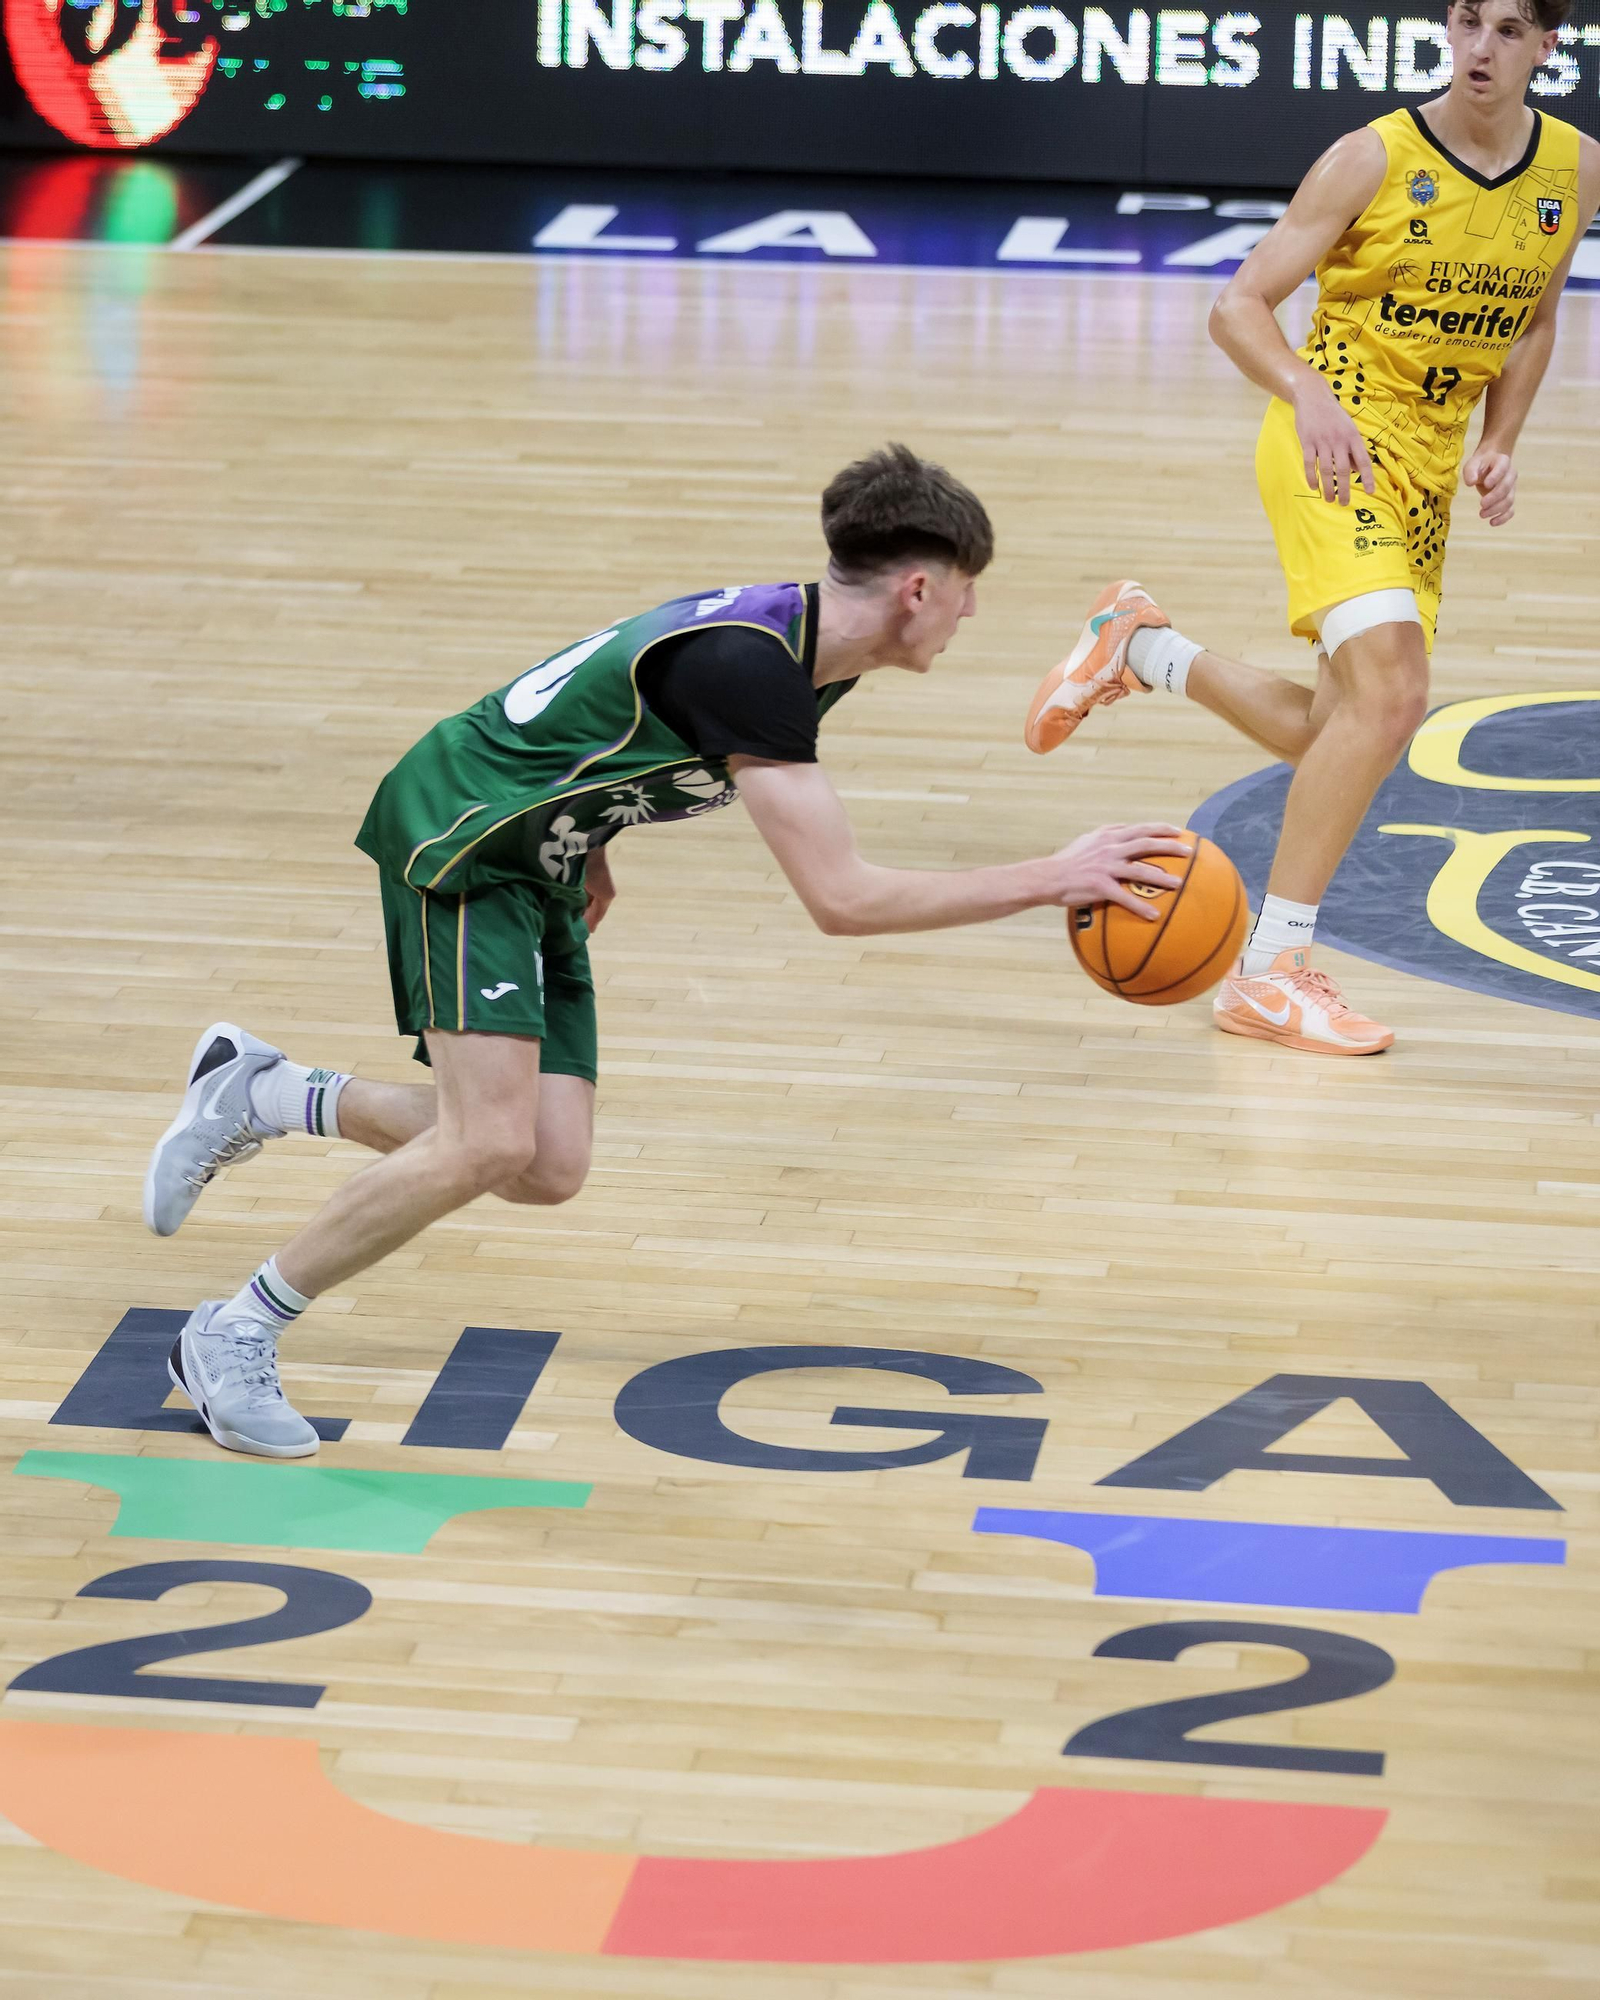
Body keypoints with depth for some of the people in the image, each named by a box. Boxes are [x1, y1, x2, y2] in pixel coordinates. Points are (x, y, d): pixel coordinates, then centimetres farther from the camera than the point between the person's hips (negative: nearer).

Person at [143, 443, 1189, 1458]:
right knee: (490, 1144, -20)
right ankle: (235, 1334, -7)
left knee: (550, 1166, 1)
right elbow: (841, 898, -32)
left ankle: (260, 1093, 17)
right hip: (460, 829, -9)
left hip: (537, 866, 9)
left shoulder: (807, 651, 1)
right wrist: (1053, 879, -29)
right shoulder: (748, 662, -29)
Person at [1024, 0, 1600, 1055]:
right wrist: (1308, 393, -30)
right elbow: (1239, 307, -11)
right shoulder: (1374, 159, -14)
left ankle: (1140, 649, 36)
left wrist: (1500, 447, 4)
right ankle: (1269, 973, -18)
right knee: (1390, 691, -24)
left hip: (1429, 468, 7)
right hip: (1337, 443, -7)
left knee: (1343, 734, 12)